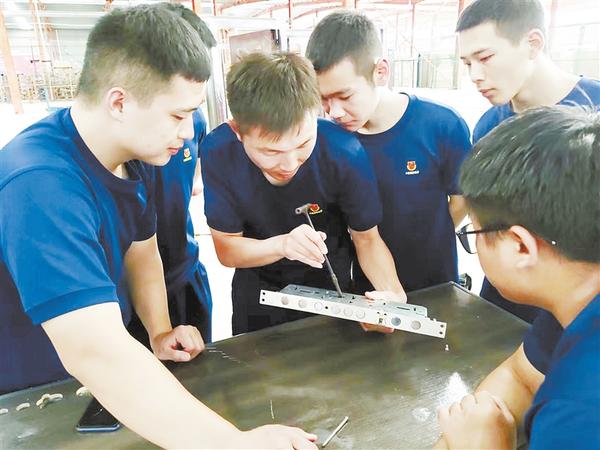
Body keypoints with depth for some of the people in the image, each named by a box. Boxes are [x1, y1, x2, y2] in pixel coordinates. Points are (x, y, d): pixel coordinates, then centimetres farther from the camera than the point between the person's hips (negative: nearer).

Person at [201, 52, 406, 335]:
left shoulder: (345, 153, -31)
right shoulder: (218, 152, -27)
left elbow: (367, 239, -16)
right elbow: (226, 250, -18)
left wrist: (393, 294, -34)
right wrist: (281, 244, -37)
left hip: (329, 286, -1)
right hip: (257, 287, 1)